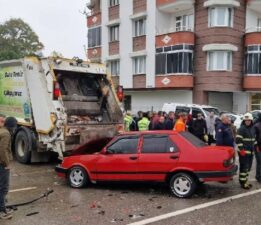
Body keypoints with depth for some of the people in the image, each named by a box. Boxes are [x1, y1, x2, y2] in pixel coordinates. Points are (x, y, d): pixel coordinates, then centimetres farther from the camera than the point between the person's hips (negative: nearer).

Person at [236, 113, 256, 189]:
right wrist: (241, 149, -21)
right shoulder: (241, 129, -13)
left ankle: (245, 180, 27)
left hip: (251, 151, 8)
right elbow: (238, 140, -17)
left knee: (248, 167, 15)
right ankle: (243, 183, 3)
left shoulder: (253, 129, 11)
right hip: (243, 151, -8)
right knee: (244, 167, -5)